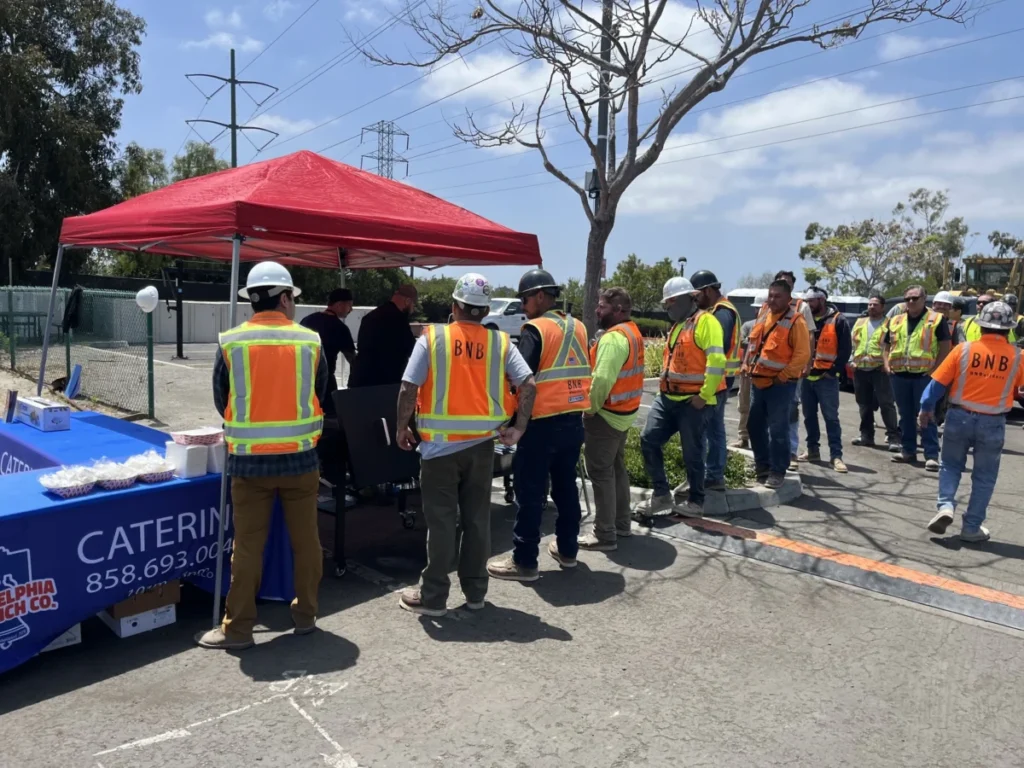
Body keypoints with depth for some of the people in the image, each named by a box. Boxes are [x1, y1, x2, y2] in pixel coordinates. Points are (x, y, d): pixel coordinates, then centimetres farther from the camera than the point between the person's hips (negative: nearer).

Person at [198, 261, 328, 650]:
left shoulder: (231, 342, -6)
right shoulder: (310, 341, -5)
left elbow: (221, 401, 4)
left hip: (249, 461, 0)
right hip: (301, 458, 1)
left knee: (248, 546, 8)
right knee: (305, 540, 14)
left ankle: (238, 628, 16)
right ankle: (305, 615, 26)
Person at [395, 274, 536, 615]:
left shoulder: (432, 338, -7)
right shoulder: (500, 342, 1)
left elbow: (408, 389, -11)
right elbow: (529, 385, -7)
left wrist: (402, 428, 2)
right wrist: (518, 429, 1)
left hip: (440, 444, -2)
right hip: (482, 443, 3)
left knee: (441, 520, 5)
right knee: (477, 518, 13)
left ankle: (433, 596, 15)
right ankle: (475, 591, 23)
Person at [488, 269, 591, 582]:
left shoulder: (535, 329, -12)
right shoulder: (577, 327, 10)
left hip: (543, 422, -7)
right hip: (573, 420, 8)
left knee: (531, 491, 0)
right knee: (566, 485, 18)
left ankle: (524, 561, 7)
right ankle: (567, 549, 28)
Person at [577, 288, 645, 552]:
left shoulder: (613, 337, -21)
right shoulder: (632, 332, 11)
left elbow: (602, 380, -29)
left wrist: (590, 409, -15)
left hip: (607, 414, -10)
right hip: (625, 412, 10)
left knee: (601, 473, -3)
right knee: (616, 468, 19)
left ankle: (605, 535, 3)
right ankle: (622, 523, 29)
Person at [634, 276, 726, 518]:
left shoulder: (705, 321, -11)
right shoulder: (677, 325, 19)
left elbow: (716, 360, -21)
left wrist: (705, 395, -21)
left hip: (693, 401, -9)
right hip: (668, 397, 9)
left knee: (692, 453, 2)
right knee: (649, 440, 2)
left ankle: (696, 502, 19)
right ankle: (661, 494, 13)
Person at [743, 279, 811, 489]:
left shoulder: (795, 321, -12)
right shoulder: (763, 316, 10)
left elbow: (802, 354, -16)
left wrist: (783, 376, -17)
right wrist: (747, 364, 10)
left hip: (781, 384, -8)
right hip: (759, 381, 8)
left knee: (778, 429, -3)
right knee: (755, 425, 14)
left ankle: (777, 472, 9)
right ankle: (762, 465, 29)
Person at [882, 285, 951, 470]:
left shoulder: (936, 319, 0)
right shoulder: (895, 321, 13)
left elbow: (945, 347, -3)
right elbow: (886, 345, 19)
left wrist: (935, 368, -12)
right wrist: (886, 364, 4)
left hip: (924, 375, -5)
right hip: (899, 375, 5)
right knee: (905, 415, 12)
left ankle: (931, 455, -3)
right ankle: (908, 451, 21)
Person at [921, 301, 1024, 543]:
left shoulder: (964, 349, -7)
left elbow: (938, 382, -4)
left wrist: (926, 407, 8)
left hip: (959, 417, 0)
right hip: (993, 423, 0)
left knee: (950, 465, 19)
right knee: (984, 477, 12)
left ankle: (945, 506, -1)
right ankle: (971, 527, 16)